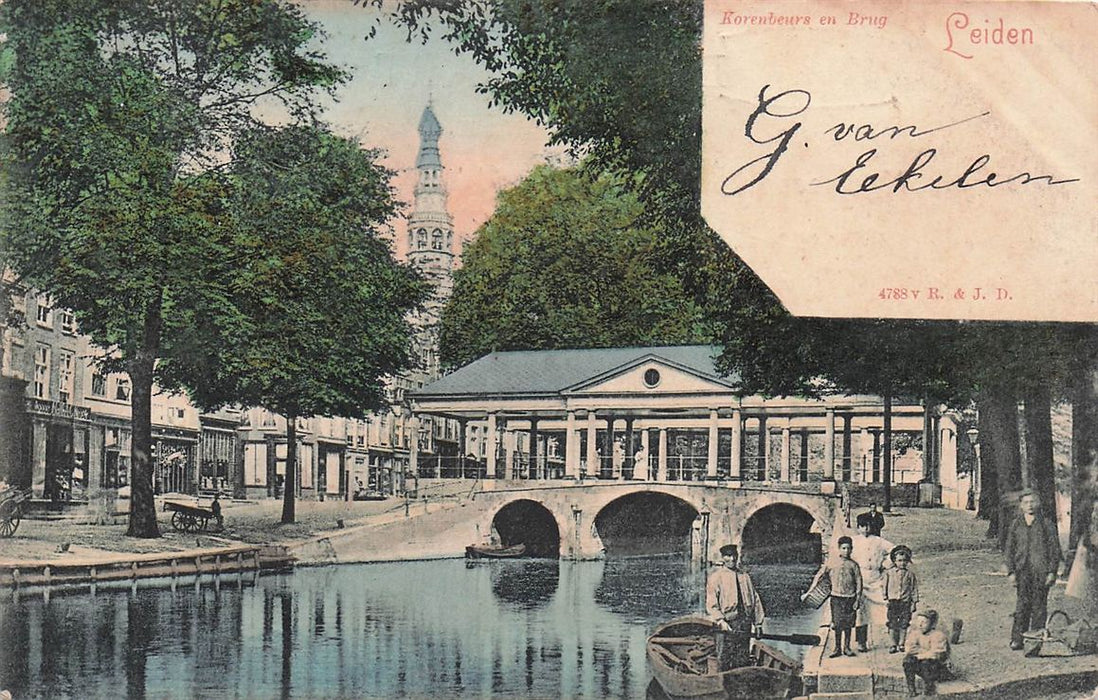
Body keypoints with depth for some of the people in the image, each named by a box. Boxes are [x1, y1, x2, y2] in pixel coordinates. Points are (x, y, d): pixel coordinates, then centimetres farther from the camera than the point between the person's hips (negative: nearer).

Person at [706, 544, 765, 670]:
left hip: (745, 624, 4)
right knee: (724, 660, -6)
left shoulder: (745, 576, 17)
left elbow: (755, 599, 18)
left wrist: (758, 622, 12)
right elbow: (711, 604, -4)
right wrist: (720, 620, -18)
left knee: (743, 659, 3)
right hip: (727, 624, -4)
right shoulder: (715, 577, 2)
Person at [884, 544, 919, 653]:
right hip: (893, 601, 0)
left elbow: (914, 588, 6)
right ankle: (893, 644, 10)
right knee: (893, 624, 1)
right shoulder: (889, 573, 1)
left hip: (905, 602, 0)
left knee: (903, 624, 4)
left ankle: (901, 644, 15)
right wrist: (885, 598, 3)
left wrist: (914, 602, 3)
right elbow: (885, 586, 7)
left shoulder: (910, 574, 2)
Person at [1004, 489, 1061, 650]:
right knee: (1022, 604, -3)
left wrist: (1052, 572, -4)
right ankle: (1017, 639, -2)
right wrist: (1011, 571, 3)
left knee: (1039, 605, 1)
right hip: (1022, 571, 1)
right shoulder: (1015, 526, 10)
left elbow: (1055, 549, 3)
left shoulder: (1046, 525, 3)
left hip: (1041, 571, -1)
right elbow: (1010, 549, 12)